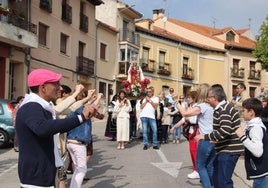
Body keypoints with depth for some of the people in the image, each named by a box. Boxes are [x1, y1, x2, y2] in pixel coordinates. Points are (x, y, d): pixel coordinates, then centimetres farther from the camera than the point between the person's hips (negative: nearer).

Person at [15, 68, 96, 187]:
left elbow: (55, 126, 29)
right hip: (36, 178, -10)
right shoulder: (31, 107, -21)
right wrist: (81, 117, -42)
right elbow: (43, 128, -42)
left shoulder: (39, 107, 14)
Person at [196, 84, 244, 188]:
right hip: (224, 149, 11)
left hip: (229, 150, -10)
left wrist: (205, 137, -24)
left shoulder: (224, 109, -17)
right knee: (217, 179, 16)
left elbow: (225, 131, -30)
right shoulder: (220, 109, 15)